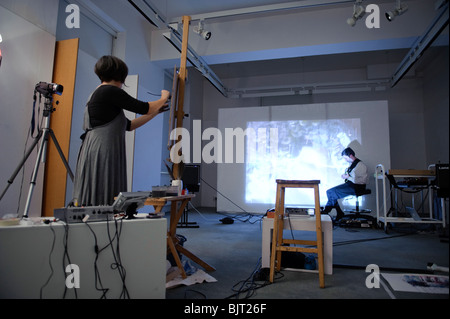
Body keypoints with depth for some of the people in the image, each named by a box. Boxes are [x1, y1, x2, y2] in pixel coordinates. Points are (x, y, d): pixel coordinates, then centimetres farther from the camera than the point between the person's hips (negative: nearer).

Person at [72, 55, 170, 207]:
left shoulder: (98, 93, 22)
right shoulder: (110, 91, -8)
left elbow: (128, 125, 23)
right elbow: (143, 108, -7)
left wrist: (155, 112, 25)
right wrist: (164, 97, 12)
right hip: (101, 154, -10)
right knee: (101, 201, -9)